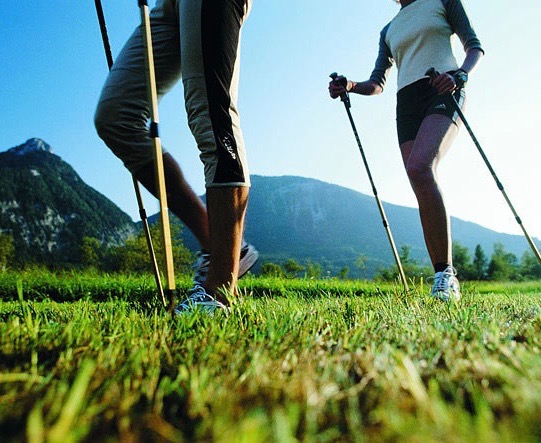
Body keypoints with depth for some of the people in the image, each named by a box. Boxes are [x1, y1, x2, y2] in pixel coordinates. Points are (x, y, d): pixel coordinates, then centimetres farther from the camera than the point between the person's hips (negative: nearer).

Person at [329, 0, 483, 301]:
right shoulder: (389, 31, 27)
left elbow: (475, 46, 10)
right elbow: (377, 84, 24)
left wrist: (459, 75, -12)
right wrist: (350, 86, 3)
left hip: (444, 93, -4)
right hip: (407, 104, 5)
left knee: (419, 167, -32)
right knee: (424, 193, -10)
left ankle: (447, 274, -29)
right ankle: (445, 282, -6)